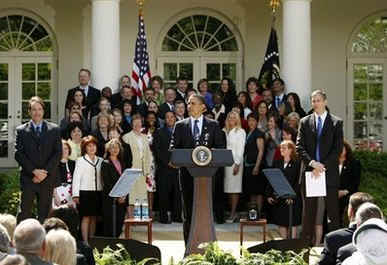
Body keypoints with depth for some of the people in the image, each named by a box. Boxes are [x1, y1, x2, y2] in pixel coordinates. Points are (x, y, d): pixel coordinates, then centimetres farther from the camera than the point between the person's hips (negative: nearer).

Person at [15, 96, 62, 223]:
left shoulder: (54, 130, 9)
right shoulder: (21, 130, 6)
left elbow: (58, 153, 2)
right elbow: (18, 154, -1)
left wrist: (45, 172, -9)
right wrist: (34, 171, -12)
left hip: (47, 178, 1)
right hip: (28, 178, -1)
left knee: (44, 214, 2)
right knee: (24, 212, -5)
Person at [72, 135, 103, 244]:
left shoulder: (100, 161, 13)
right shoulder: (80, 161, 3)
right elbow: (76, 178, -1)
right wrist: (75, 194, -7)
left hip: (98, 193, 4)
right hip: (85, 192, -4)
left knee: (94, 218, 6)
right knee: (86, 217, -6)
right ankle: (85, 242, -5)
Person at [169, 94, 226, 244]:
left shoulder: (213, 125, 8)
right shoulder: (180, 126, 11)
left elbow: (221, 146, 5)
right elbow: (173, 147, 5)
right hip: (187, 171, 1)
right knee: (188, 210, 2)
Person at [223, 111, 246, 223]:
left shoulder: (240, 132, 1)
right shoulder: (225, 131, 14)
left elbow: (240, 149, -4)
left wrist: (237, 164, -11)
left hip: (235, 161, -5)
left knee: (234, 188, -5)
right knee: (228, 187, 2)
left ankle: (233, 214, -4)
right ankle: (232, 212, 6)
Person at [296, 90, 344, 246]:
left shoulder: (336, 122, 4)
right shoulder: (305, 122, 11)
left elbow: (338, 148, -3)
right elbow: (300, 147, 4)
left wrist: (323, 166, -12)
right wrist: (312, 163, -12)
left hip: (330, 173, -2)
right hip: (309, 172, 2)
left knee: (332, 210, -1)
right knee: (309, 210, 3)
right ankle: (309, 243, 7)